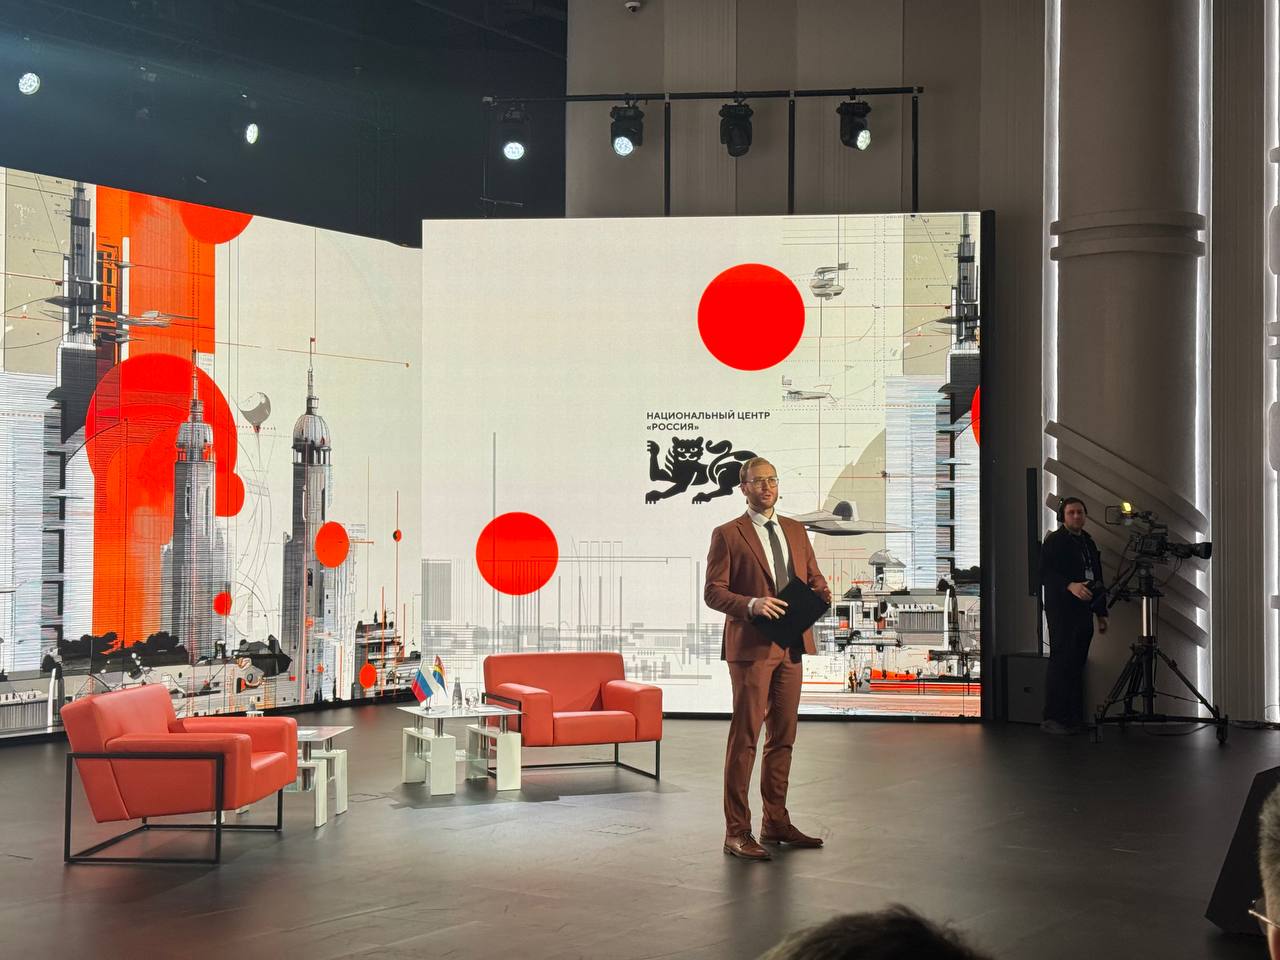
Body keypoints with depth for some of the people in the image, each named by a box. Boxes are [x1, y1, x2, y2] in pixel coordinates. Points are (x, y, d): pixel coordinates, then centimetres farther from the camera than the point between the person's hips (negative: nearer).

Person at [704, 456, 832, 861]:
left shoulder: (796, 531, 16)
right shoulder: (727, 535, -2)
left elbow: (815, 579, 19)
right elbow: (713, 592, -6)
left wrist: (819, 596, -4)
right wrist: (752, 604, -22)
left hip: (791, 645, 6)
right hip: (751, 646, -6)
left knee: (783, 737, 12)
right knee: (744, 737, -6)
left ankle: (776, 822, 22)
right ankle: (737, 831, -2)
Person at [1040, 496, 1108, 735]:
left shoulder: (1088, 543, 20)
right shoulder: (1054, 541, -2)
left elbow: (1097, 579, 24)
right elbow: (1044, 573, -13)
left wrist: (1101, 612, 21)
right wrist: (1070, 585, -28)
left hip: (1083, 612, 7)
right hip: (1061, 611, -7)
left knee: (1077, 665, 5)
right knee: (1061, 663, -10)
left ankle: (1074, 718, 8)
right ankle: (1052, 719, -8)